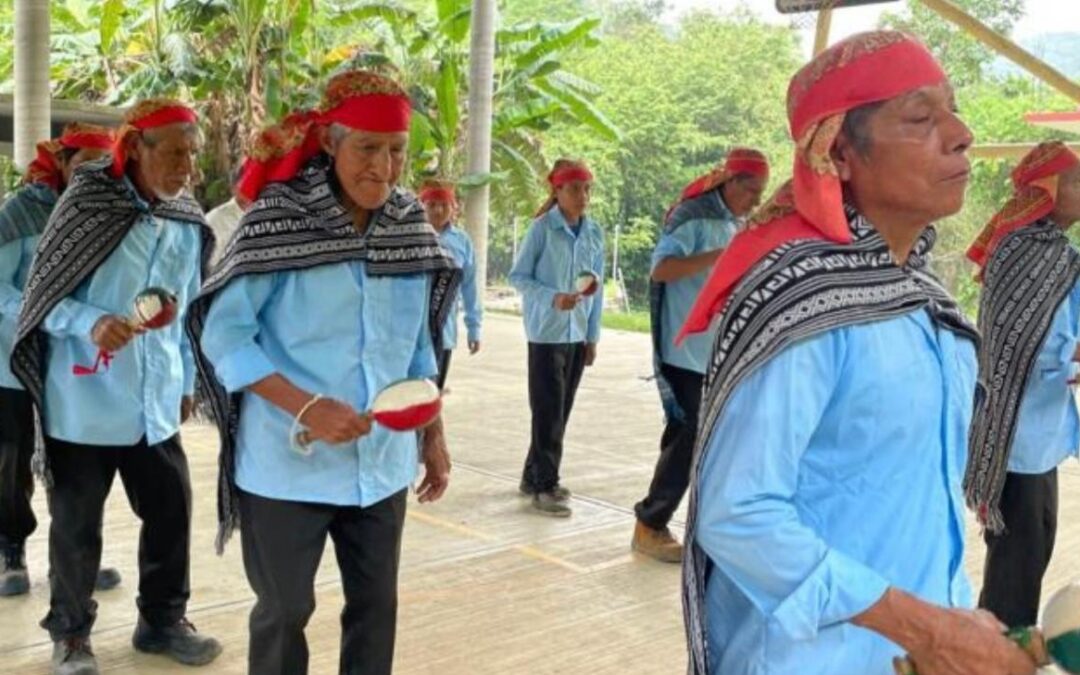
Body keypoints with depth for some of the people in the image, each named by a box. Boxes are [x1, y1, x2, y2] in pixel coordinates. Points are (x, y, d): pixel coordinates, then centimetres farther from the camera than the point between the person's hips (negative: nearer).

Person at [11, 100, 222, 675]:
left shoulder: (190, 222, 5)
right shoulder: (88, 203, -9)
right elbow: (43, 294, -7)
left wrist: (187, 382, 19)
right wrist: (93, 323, -25)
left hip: (155, 401, 5)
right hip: (84, 401, -4)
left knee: (171, 510, 9)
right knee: (76, 524, 6)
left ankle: (162, 620, 29)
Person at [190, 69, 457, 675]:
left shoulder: (411, 226, 3)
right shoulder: (280, 215, -12)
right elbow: (223, 333, -14)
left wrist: (434, 434, 11)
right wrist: (306, 407, -24)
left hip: (383, 463, 5)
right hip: (288, 463, -4)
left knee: (376, 605, 15)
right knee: (285, 610, 11)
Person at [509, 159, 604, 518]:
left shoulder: (595, 232, 5)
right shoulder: (542, 228, -9)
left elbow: (597, 287, 11)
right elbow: (518, 276, -6)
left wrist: (593, 335, 10)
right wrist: (552, 298, -21)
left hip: (578, 333, 5)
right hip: (547, 331, -5)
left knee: (562, 409, 10)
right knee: (549, 410, -4)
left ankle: (534, 477, 23)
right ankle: (544, 487, 4)